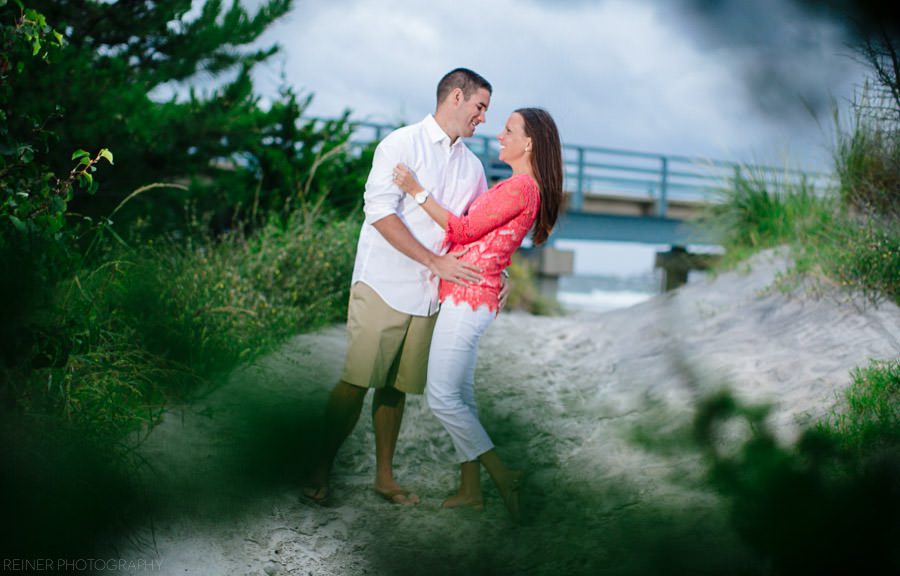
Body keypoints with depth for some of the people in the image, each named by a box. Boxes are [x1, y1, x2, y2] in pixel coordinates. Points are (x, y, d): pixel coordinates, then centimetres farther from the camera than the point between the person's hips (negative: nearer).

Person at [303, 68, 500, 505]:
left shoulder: (472, 166, 15)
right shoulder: (402, 144, -5)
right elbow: (379, 211, -14)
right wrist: (435, 261, -18)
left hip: (428, 295, 6)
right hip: (384, 285, -6)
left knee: (396, 387, 9)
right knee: (357, 381, -7)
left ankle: (384, 477, 18)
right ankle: (320, 470, 5)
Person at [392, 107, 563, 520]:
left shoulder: (521, 187, -15)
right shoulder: (517, 186, 17)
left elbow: (467, 230, -13)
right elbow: (476, 229, 20)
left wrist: (418, 192, -10)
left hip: (469, 296, -10)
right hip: (466, 297, 10)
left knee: (441, 396, -9)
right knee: (460, 395, 12)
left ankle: (502, 477, -1)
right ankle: (470, 489, 18)